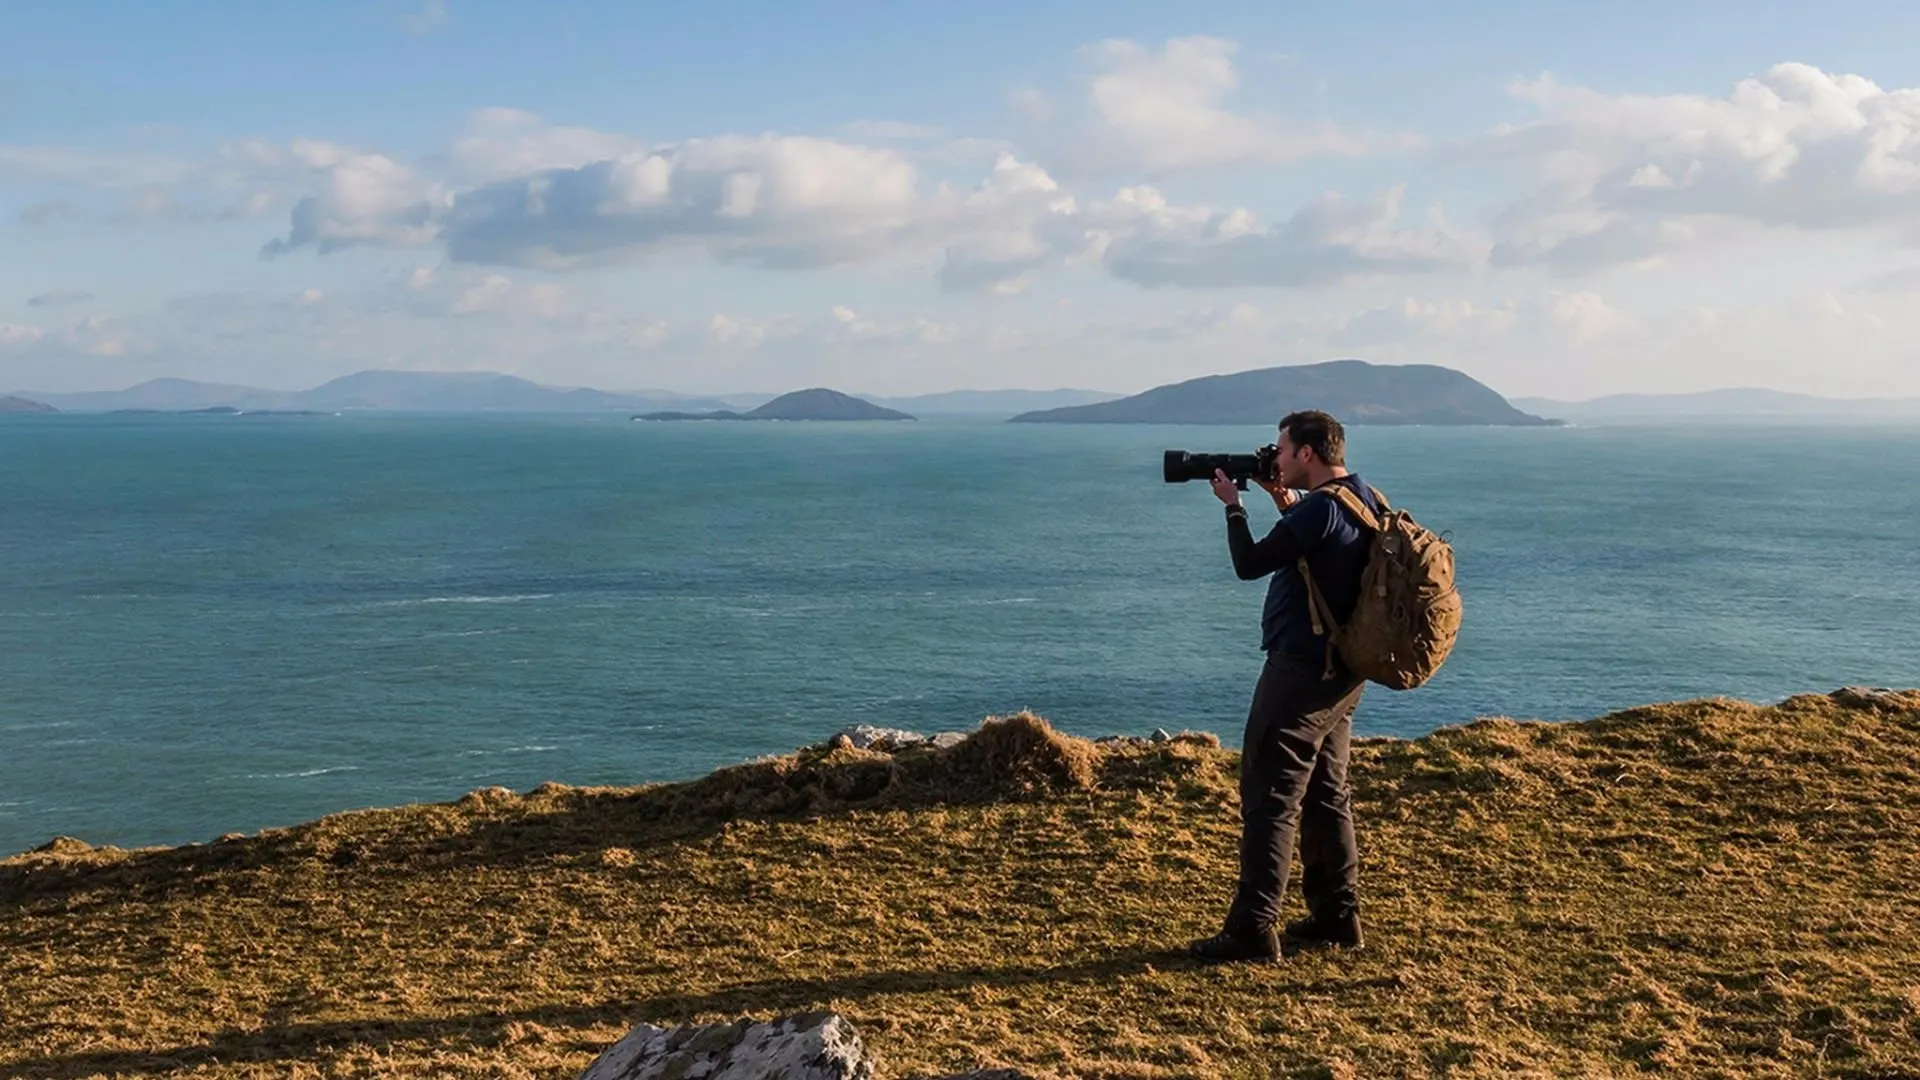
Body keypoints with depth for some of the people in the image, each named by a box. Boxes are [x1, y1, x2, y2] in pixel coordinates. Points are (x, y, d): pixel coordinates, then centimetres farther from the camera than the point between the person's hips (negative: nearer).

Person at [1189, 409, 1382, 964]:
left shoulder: (1320, 509, -19)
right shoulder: (1364, 502, 10)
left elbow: (1249, 564, -16)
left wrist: (1233, 505, -2)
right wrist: (1288, 502, 14)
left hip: (1302, 669, -10)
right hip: (1342, 672, 10)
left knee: (1271, 797, -7)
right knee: (1326, 795, 16)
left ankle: (1252, 930, -7)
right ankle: (1336, 916, 22)